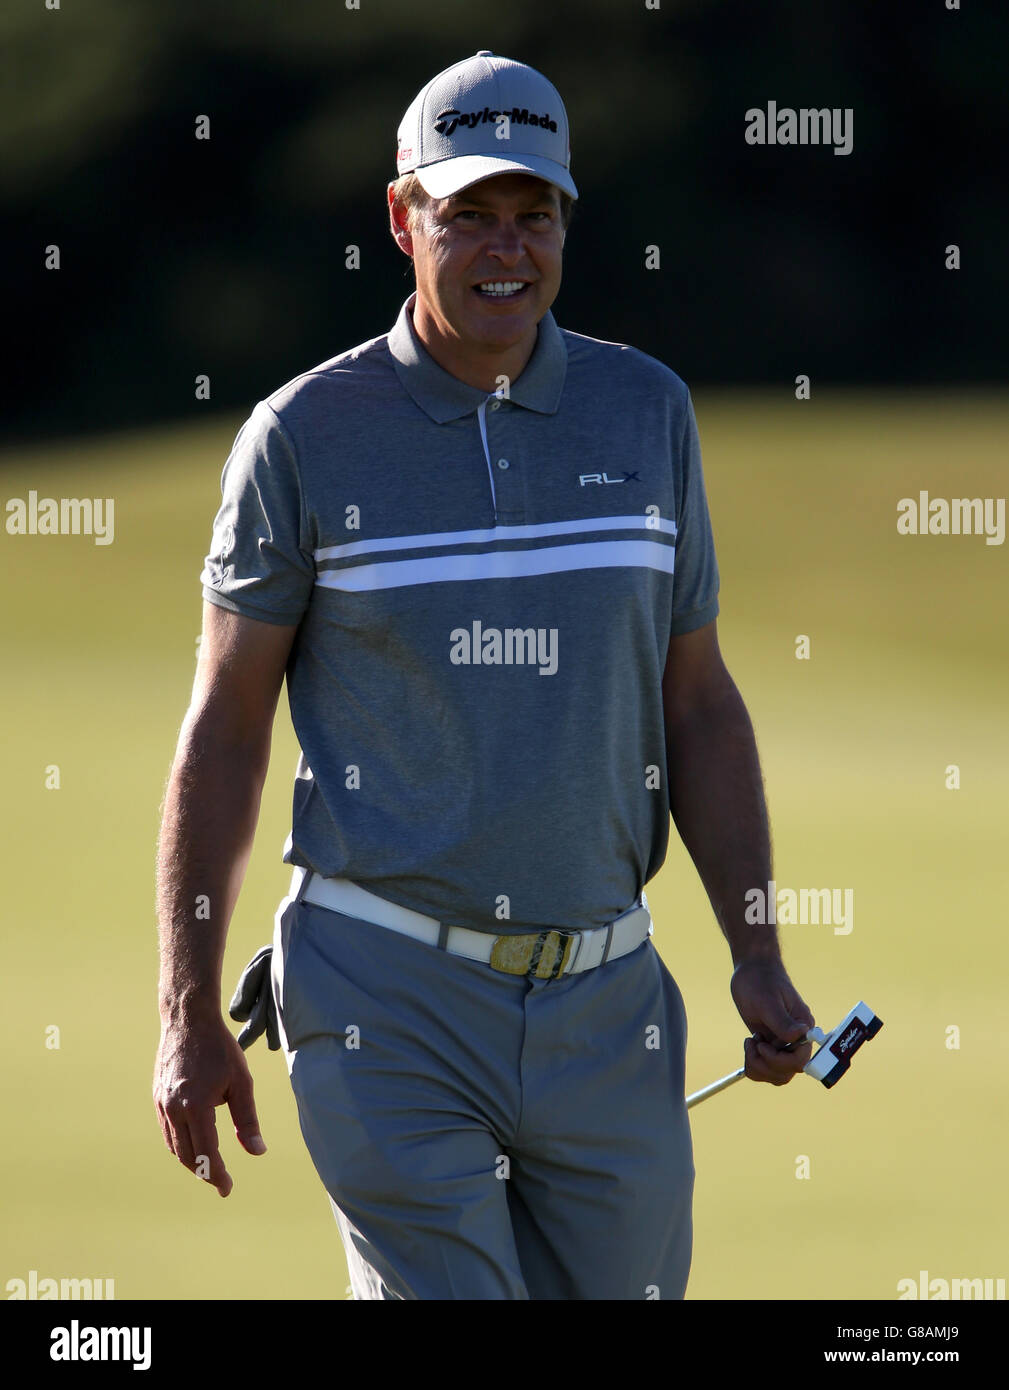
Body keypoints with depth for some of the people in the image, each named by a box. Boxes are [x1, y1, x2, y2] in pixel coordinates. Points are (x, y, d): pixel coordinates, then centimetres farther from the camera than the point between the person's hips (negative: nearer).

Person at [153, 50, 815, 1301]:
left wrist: (757, 958, 4)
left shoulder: (645, 412, 7)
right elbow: (224, 726, 1)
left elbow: (697, 701, 13)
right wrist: (188, 1019, -3)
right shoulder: (305, 436, -3)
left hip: (606, 1007, 4)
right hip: (389, 1004, -4)